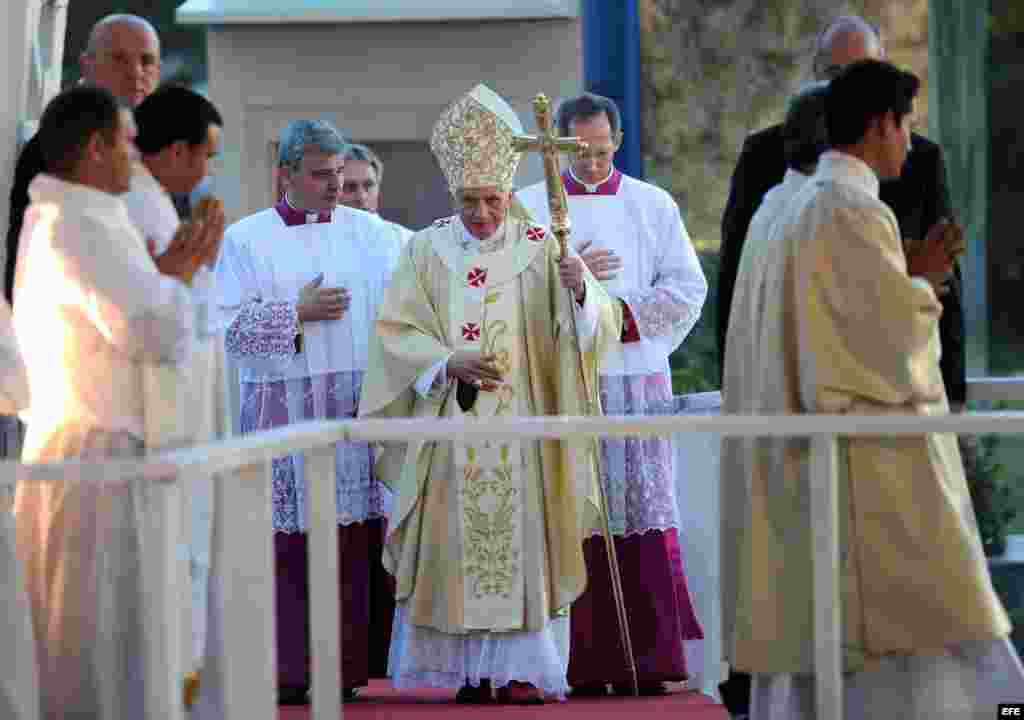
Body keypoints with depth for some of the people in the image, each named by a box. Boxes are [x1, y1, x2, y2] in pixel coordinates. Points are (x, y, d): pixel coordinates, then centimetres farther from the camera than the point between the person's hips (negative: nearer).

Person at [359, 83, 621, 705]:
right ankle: (471, 669, 5)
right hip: (451, 429, 1)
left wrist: (579, 289, -27)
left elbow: (596, 325, -5)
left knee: (522, 537, -4)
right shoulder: (428, 250, 6)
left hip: (522, 426, -1)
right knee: (458, 541, -1)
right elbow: (396, 332, 2)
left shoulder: (541, 249, 3)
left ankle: (523, 665, 1)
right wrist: (448, 363, -14)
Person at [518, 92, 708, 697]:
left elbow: (687, 288, 7)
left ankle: (652, 659, -3)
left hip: (637, 379, 1)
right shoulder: (530, 207, 9)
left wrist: (627, 313, -6)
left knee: (646, 516, -5)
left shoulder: (654, 205, 11)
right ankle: (589, 663, -2)